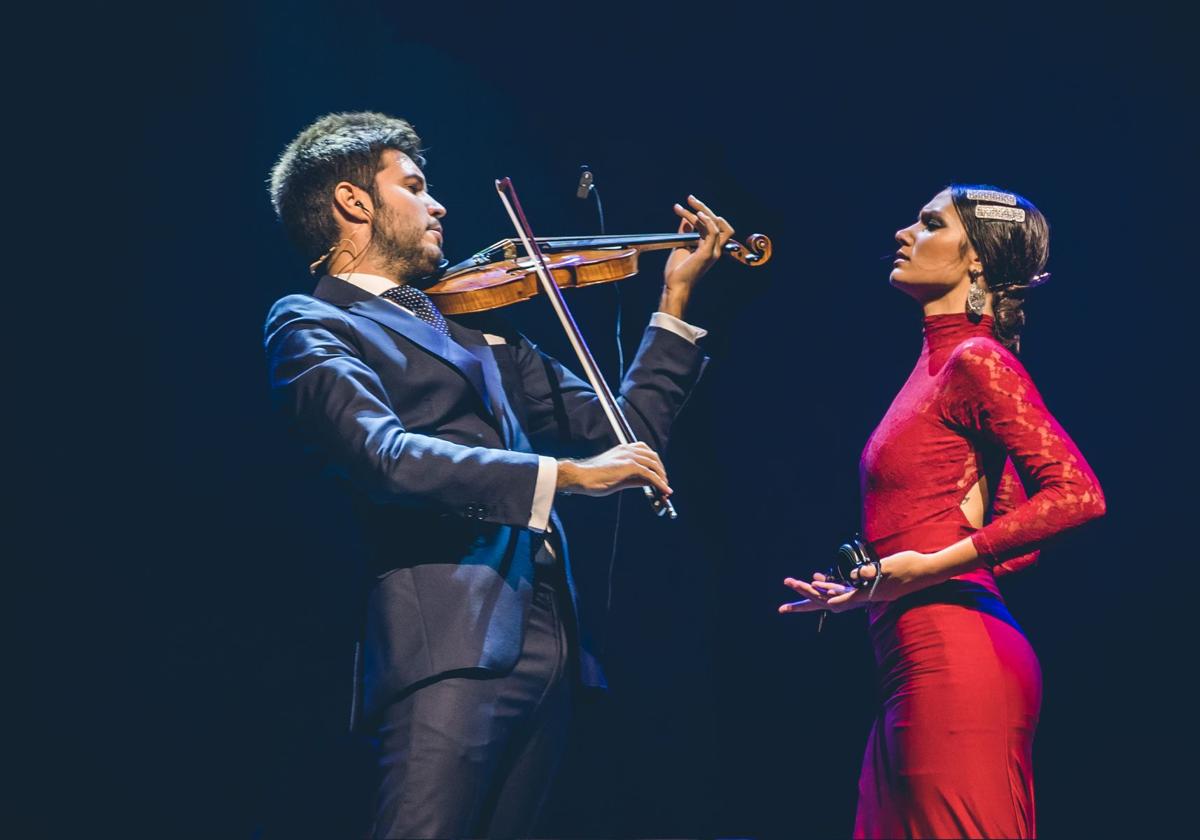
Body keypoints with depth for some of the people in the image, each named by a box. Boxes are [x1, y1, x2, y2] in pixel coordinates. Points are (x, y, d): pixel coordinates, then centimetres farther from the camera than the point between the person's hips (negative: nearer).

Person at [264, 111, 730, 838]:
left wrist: (675, 299, 24)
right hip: (447, 640, -7)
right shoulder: (310, 326, 4)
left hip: (546, 646, 7)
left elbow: (622, 432, 26)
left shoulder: (476, 327, 24)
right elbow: (385, 457, -15)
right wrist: (562, 473, -19)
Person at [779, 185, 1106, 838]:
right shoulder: (937, 364, 17)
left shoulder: (976, 360, -8)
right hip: (917, 667, 9)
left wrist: (933, 566, -17)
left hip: (954, 661, -9)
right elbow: (1015, 528, 19)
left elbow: (1078, 495, -18)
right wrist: (874, 589, 19)